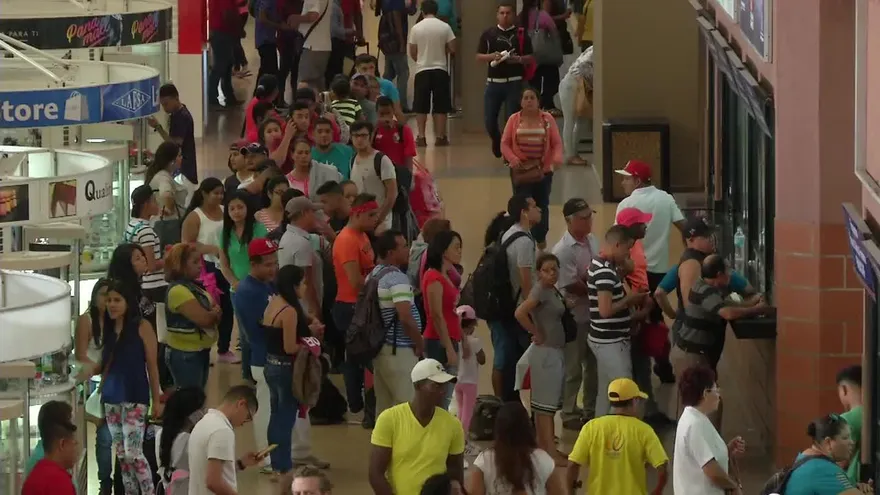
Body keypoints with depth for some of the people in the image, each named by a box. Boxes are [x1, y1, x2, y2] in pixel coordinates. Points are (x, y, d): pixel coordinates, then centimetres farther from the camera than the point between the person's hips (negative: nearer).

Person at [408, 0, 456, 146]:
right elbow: (452, 49, -3)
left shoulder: (416, 28, -3)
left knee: (421, 107, 5)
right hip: (440, 70, 0)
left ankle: (421, 137, 1)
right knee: (440, 106, 5)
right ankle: (440, 137, 4)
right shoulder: (445, 27, -4)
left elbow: (412, 53, 3)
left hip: (422, 70, 0)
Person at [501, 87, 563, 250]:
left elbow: (557, 143, -1)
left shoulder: (547, 119, 1)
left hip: (543, 170, 1)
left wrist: (557, 158, -21)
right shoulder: (514, 119, 1)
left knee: (542, 205, 9)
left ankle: (540, 238, 26)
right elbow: (505, 143, 0)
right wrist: (513, 159, -18)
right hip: (520, 171, -1)